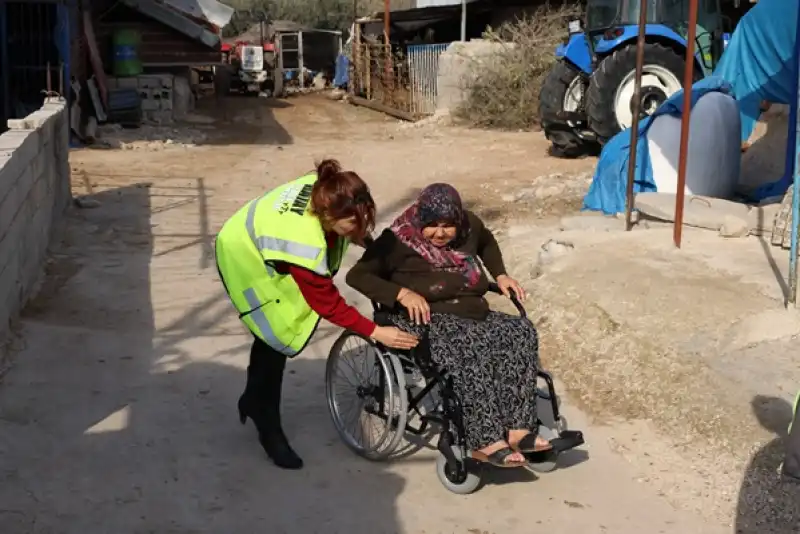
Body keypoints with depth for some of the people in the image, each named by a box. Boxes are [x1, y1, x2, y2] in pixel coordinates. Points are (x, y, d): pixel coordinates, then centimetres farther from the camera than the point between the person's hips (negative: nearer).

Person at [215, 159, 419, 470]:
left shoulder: (324, 189, -27)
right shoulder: (303, 243, -45)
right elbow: (327, 303, -32)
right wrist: (375, 332, -29)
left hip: (258, 239, 8)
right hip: (246, 259, -8)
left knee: (274, 332, 17)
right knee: (277, 338, -6)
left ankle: (254, 400, 39)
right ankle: (269, 430, 9)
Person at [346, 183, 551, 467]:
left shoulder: (469, 225, 5)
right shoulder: (399, 240, -10)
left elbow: (487, 242, 29)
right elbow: (357, 276, -13)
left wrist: (500, 276, 14)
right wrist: (402, 293, -25)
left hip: (473, 315, 6)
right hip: (427, 320, -6)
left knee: (521, 331, -21)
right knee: (471, 350, -37)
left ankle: (517, 428, -25)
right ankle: (485, 442, -36)